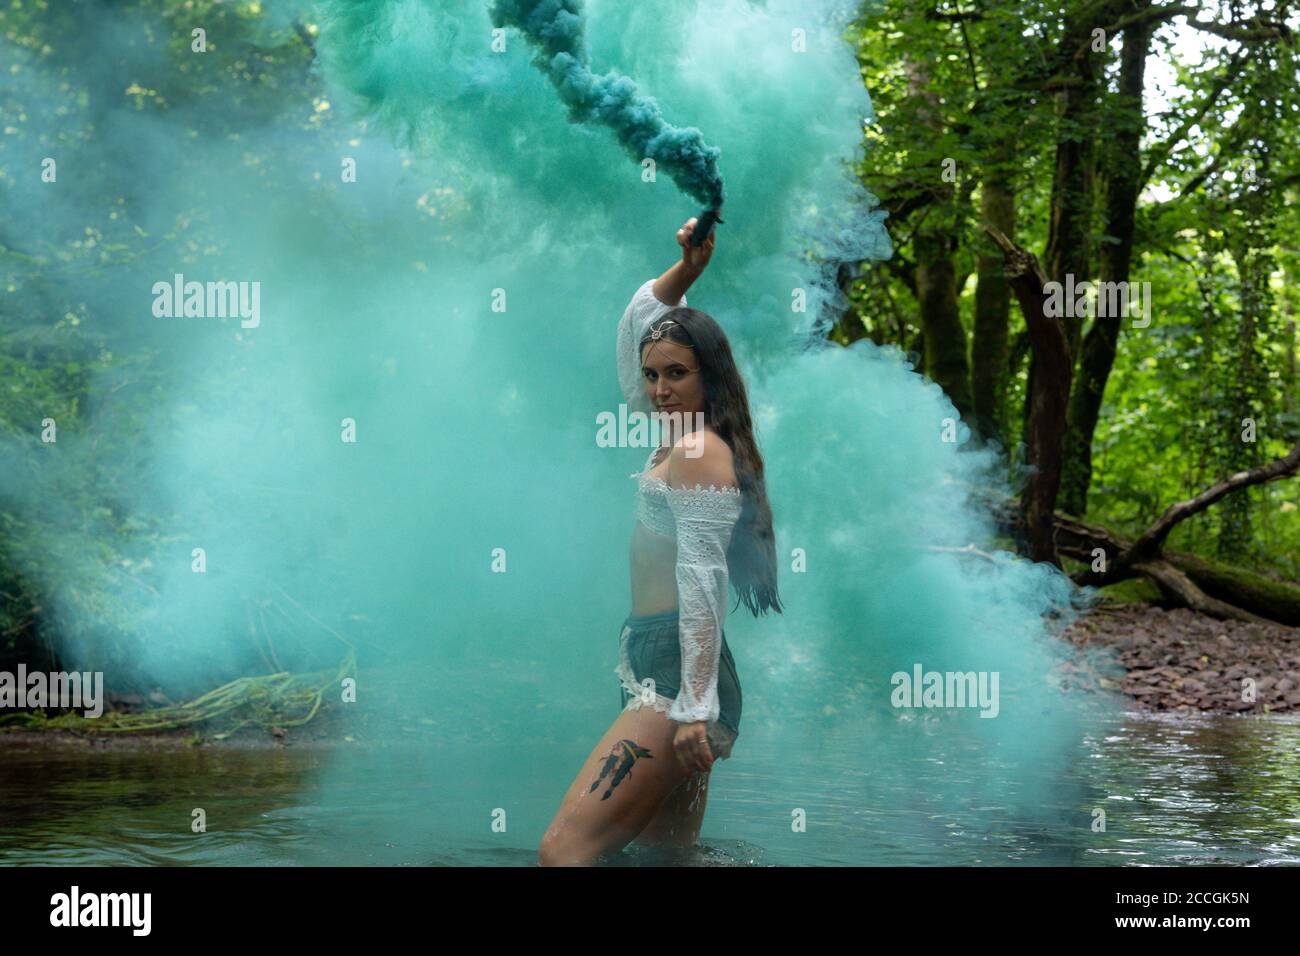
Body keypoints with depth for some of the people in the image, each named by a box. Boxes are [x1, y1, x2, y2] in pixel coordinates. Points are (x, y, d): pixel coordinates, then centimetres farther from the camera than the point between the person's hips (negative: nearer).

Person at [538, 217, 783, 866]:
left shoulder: (699, 452, -10)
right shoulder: (676, 438, 17)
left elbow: (702, 579, -18)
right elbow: (636, 325, 31)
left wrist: (695, 706, -24)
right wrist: (687, 269, 21)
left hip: (675, 676, -11)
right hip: (653, 671, 11)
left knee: (562, 851, -22)